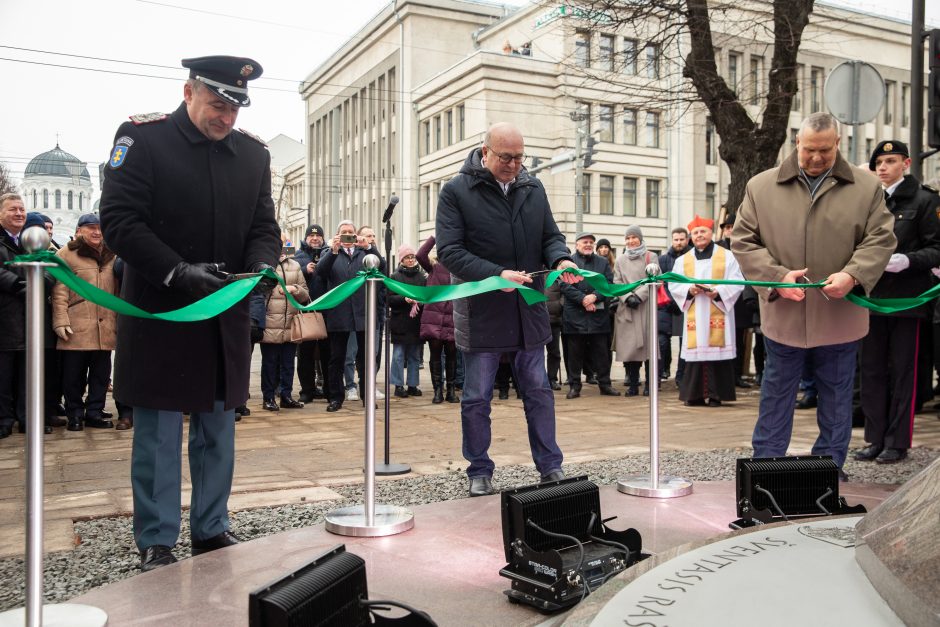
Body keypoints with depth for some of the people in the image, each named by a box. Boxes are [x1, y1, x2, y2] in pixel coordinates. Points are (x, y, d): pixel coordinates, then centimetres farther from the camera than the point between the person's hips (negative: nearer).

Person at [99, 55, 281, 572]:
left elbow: (264, 227, 9)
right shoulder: (142, 138, -6)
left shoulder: (252, 153, 7)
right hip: (158, 316, -4)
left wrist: (261, 265, -13)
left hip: (226, 319, 4)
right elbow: (119, 221, -12)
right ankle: (155, 543, 18)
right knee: (157, 434, 5)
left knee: (218, 431, 12)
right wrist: (178, 272, -22)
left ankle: (211, 530, 27)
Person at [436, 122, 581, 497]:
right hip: (481, 313, -4)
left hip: (529, 311, 4)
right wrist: (497, 274, -24)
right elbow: (449, 250, -13)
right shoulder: (456, 191, -6)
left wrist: (561, 259, -12)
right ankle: (479, 472, 21)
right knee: (477, 398, 6)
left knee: (538, 392, 11)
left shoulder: (533, 189, 9)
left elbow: (550, 235, 12)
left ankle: (550, 467, 23)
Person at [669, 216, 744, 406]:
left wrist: (718, 292, -17)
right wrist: (689, 290, -13)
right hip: (693, 316, 2)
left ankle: (715, 394, 1)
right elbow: (674, 285, 7)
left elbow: (736, 283, -1)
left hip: (718, 314, -2)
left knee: (717, 351, -4)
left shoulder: (727, 256, 7)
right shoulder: (683, 260, 14)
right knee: (695, 352, -1)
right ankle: (694, 394, 4)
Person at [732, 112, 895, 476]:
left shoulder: (866, 187, 4)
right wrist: (777, 276, -12)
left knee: (836, 395, 12)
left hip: (840, 315, 1)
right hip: (783, 314, 0)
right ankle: (766, 463, 21)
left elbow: (881, 240, 2)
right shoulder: (761, 186, 2)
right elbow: (743, 241, 0)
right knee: (776, 394, 10)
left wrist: (853, 275, -16)